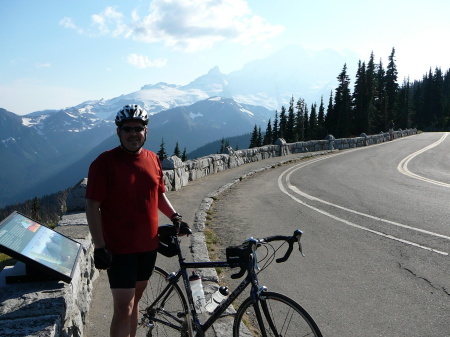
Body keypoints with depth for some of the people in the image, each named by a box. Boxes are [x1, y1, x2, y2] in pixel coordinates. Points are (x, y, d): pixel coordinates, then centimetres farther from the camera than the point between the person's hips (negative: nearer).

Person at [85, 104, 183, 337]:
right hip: (119, 248, -6)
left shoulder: (153, 160, 6)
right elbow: (92, 206, -12)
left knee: (135, 299, 19)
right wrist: (100, 246, -16)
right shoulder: (105, 162, -12)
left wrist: (174, 215, 2)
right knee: (124, 309, -4)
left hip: (148, 245, 6)